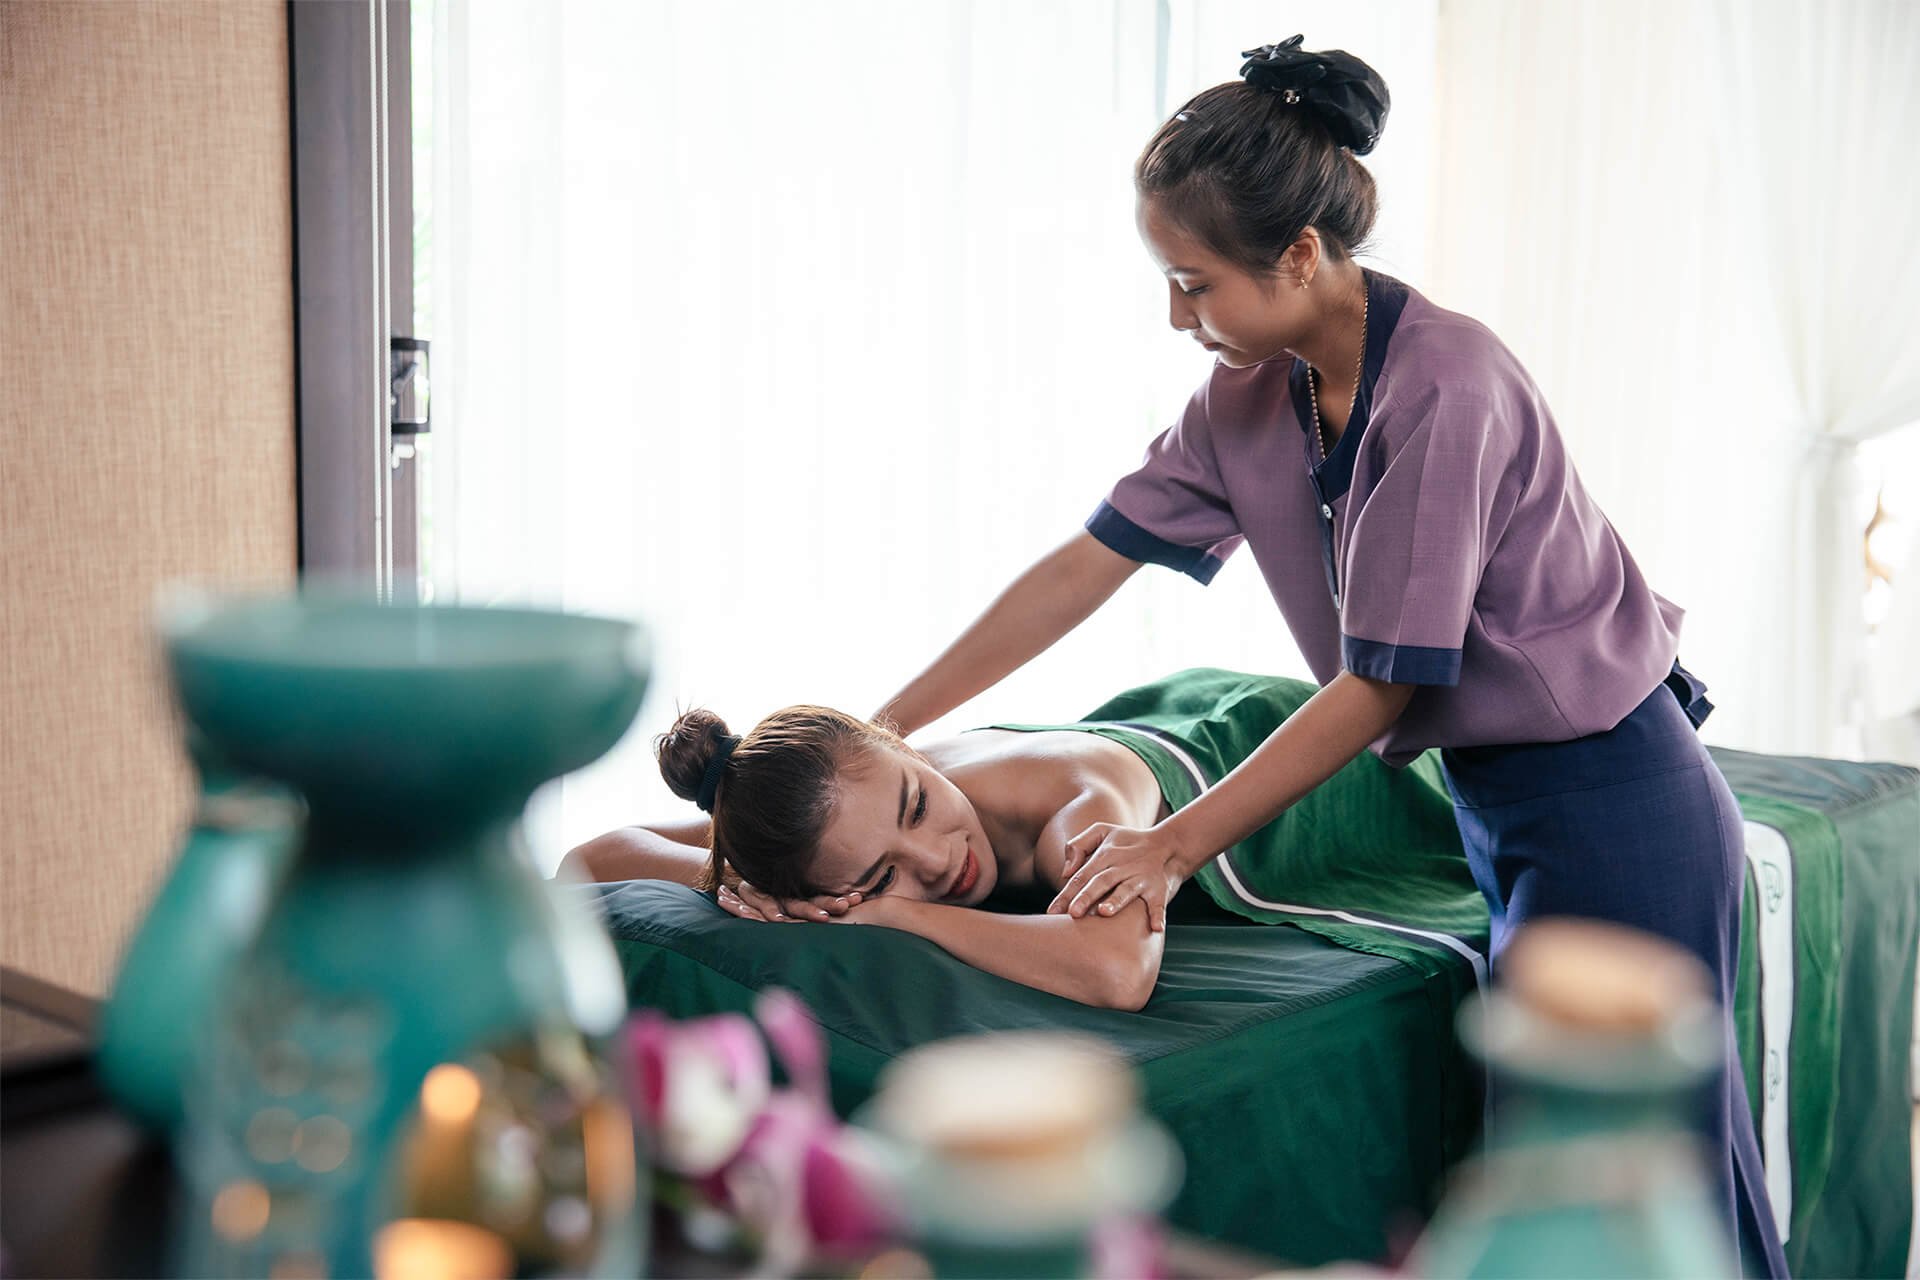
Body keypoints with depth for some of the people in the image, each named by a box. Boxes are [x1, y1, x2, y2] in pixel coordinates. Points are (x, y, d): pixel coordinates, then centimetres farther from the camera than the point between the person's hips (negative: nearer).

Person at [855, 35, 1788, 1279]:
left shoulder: (1444, 390, -25)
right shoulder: (1249, 396, 0)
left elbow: (1379, 685, -22)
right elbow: (1084, 566, 3)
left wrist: (1175, 846, -18)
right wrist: (883, 730, 3)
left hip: (1611, 804, -8)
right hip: (1499, 799, 8)